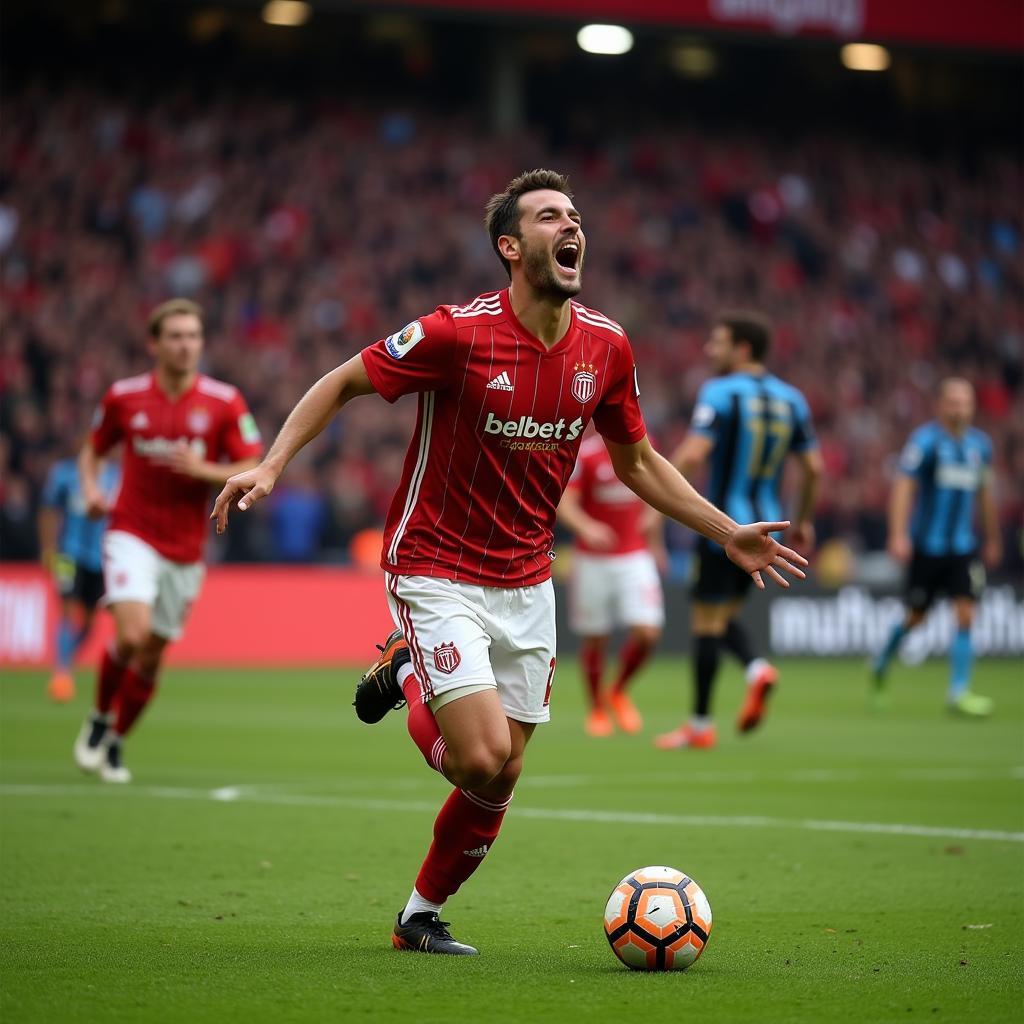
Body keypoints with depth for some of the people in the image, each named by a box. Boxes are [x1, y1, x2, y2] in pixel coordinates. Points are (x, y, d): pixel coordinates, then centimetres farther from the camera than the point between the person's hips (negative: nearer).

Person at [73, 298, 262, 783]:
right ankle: (99, 718, 4)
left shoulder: (224, 402, -4)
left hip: (185, 548, 2)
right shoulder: (124, 396, -1)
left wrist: (203, 470, -20)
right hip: (132, 534, -2)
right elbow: (92, 451, 14)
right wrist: (91, 488, -6)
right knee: (131, 634, -22)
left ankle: (115, 742, 29)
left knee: (150, 659, 8)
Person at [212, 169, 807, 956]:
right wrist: (270, 466, -20)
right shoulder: (460, 332, -18)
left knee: (500, 780, 7)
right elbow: (342, 384, -7)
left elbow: (637, 460, 13)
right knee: (484, 760, -18)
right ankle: (408, 678, 15)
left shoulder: (605, 346, -2)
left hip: (526, 584, 6)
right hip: (437, 574, -5)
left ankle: (421, 918, 31)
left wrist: (729, 533, 9)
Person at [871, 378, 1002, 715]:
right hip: (926, 545, -4)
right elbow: (903, 486, -16)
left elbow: (985, 493, 20)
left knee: (966, 614, -8)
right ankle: (882, 662, 35)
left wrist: (993, 540, 25)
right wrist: (898, 535, -25)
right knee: (915, 616, 7)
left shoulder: (980, 444, 8)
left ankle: (959, 691, -4)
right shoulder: (925, 440, -10)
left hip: (963, 548, 4)